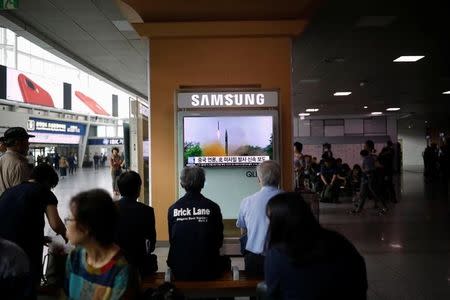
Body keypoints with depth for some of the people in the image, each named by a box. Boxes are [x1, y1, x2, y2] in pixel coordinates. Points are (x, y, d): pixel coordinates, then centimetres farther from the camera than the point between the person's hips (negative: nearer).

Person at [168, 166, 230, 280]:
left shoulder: (173, 209, -6)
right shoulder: (212, 207, -10)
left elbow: (171, 240, 5)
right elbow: (219, 240, -1)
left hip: (180, 271, 2)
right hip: (208, 271, -1)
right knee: (226, 260, 30)